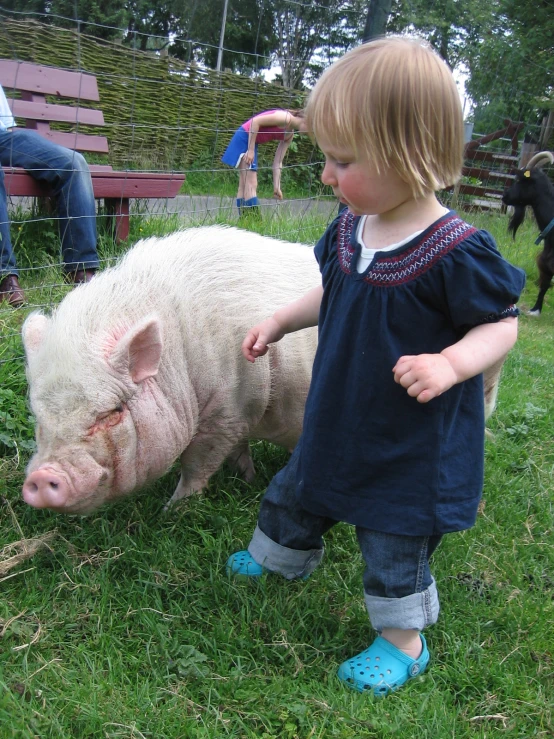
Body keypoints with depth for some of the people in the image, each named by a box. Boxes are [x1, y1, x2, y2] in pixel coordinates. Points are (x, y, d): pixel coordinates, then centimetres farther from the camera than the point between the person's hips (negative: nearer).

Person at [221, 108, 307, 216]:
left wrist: (276, 186, 4)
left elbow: (278, 162, 9)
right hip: (244, 138, -9)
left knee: (244, 186, 8)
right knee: (251, 184, -12)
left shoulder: (289, 134, 9)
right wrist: (250, 150, -22)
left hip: (252, 142, 9)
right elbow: (256, 121, -22)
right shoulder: (286, 118, -17)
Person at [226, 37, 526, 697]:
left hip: (412, 439, -7)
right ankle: (280, 558, 58)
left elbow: (502, 322, -16)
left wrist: (452, 362, -32)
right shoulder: (348, 230, -5)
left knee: (395, 537, 9)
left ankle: (403, 643, 34)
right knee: (297, 489, 26)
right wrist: (279, 321, 11)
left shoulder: (455, 252, -27)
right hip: (340, 415, 7)